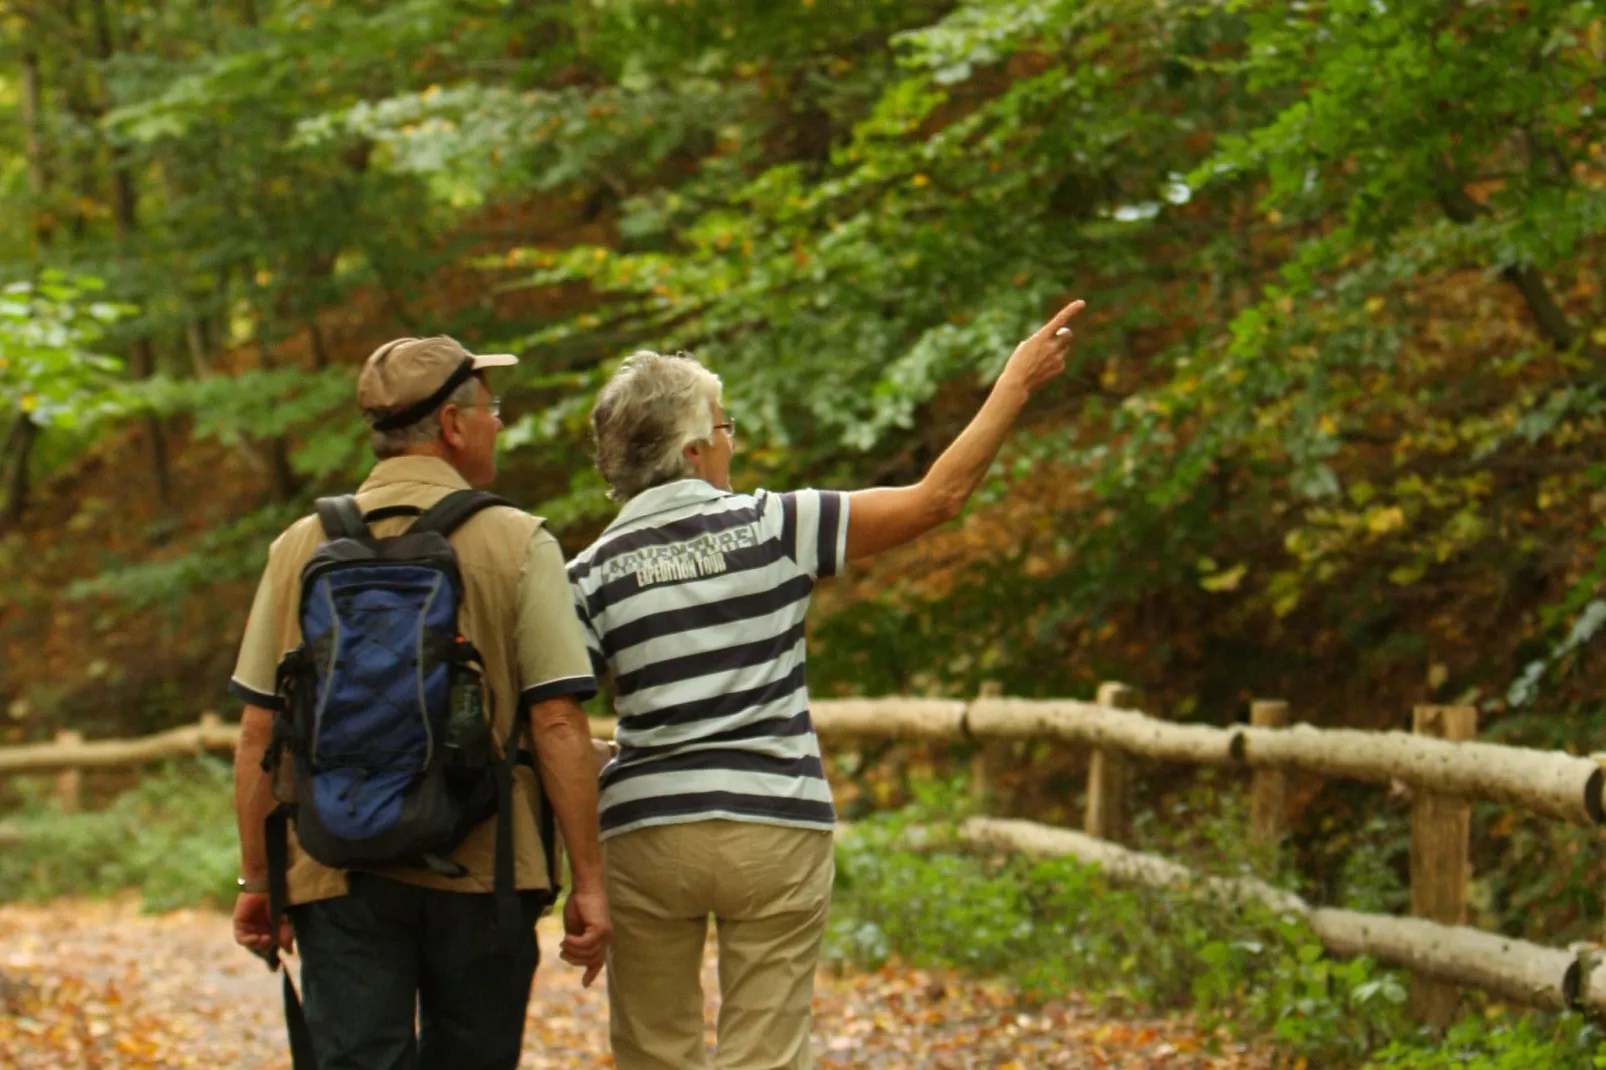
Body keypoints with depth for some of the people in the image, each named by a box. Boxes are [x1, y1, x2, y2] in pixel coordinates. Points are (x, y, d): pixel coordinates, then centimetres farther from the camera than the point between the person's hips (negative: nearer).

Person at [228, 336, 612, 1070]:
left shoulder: (301, 547, 5)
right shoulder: (516, 545, -4)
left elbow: (258, 732, 6)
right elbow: (557, 724, -8)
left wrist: (256, 879, 14)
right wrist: (588, 880, -4)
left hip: (339, 877, 2)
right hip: (479, 870, -1)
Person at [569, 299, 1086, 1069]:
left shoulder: (592, 575, 1)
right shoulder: (773, 527, -3)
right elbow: (938, 497, 0)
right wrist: (1018, 381, 10)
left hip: (645, 830, 2)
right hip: (773, 828, -1)